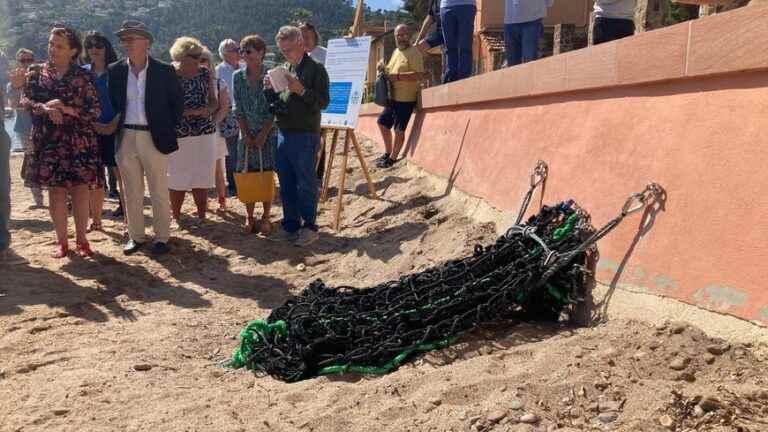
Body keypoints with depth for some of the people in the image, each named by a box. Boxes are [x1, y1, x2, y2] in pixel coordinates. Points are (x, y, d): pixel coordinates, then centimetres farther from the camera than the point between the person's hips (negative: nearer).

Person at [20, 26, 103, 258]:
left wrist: (67, 109, -15)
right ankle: (62, 241, 14)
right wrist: (44, 108, -16)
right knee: (56, 191, 3)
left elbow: (95, 110, -3)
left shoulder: (84, 76, 2)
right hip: (49, 141, 1)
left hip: (80, 141, -1)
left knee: (80, 190, 1)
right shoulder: (37, 72, 8)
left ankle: (81, 240, 14)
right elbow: (25, 100, 3)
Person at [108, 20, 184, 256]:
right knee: (131, 192, 11)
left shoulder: (164, 71, -5)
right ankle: (136, 236, 22)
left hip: (154, 138, -3)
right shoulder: (114, 71, 4)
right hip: (126, 138, 3)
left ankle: (162, 237, 16)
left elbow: (177, 103, 2)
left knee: (159, 192, 5)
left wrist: (167, 130, 0)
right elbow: (111, 104, 13)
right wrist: (115, 129, 7)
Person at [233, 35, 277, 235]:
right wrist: (246, 134, -5)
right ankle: (249, 217, 13)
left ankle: (265, 217, 11)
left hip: (268, 133, -2)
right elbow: (238, 109, 2)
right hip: (247, 134, 2)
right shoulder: (238, 77, 3)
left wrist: (264, 134, -11)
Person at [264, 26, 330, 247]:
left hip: (305, 135, -7)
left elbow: (323, 102, -12)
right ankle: (290, 226, 21)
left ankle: (309, 227, 12)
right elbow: (274, 104, 18)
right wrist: (269, 89, -1)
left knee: (306, 183, 1)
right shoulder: (283, 69, 15)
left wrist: (301, 90, -22)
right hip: (283, 134, 7)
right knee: (286, 184, 11)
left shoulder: (316, 68, -5)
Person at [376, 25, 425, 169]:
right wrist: (384, 69, 6)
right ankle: (388, 153, 32)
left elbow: (419, 75, -23)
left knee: (399, 130, -3)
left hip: (405, 99, -9)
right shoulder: (396, 52, 15)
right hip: (393, 97, 9)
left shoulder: (414, 53, -12)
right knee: (383, 123, 17)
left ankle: (392, 158, 11)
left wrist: (397, 76, -25)